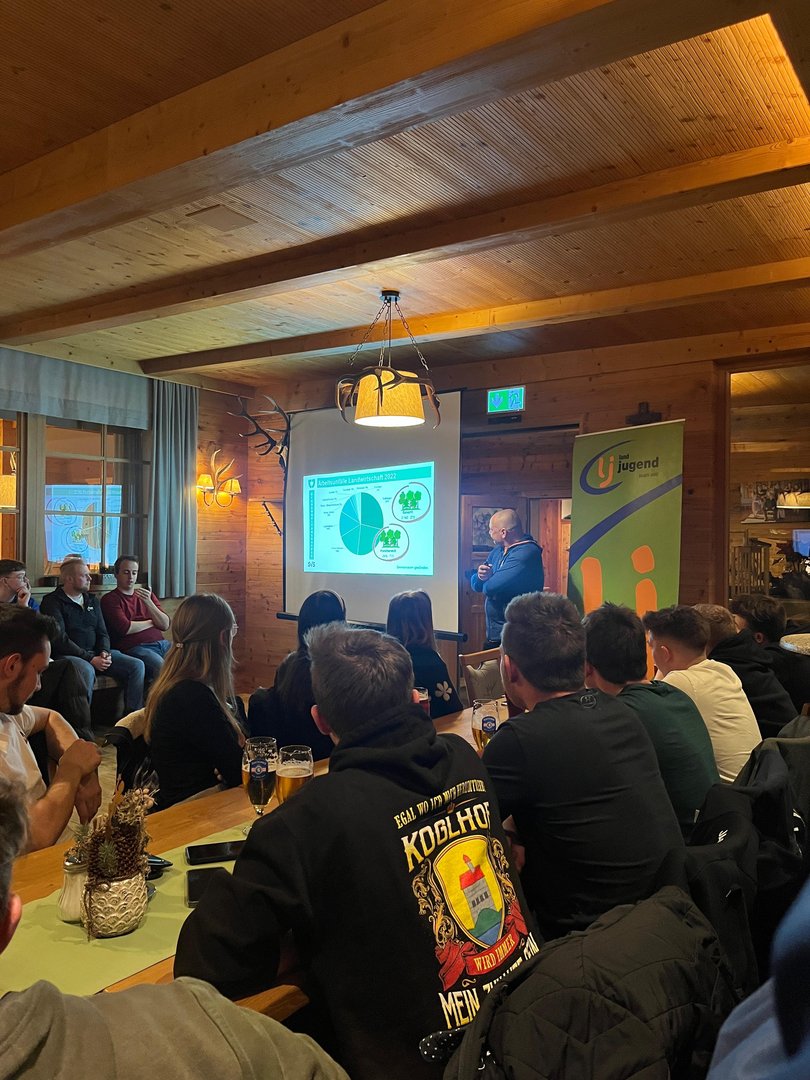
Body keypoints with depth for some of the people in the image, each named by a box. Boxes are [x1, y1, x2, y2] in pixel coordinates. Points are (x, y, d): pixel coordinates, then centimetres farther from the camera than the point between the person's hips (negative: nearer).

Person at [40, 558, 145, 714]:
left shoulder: (92, 600, 19)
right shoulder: (52, 602, -3)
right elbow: (60, 639, -13)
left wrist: (105, 652, -5)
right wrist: (90, 659, -19)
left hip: (95, 653, 7)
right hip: (67, 654, -6)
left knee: (137, 665, -11)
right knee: (87, 671, -39)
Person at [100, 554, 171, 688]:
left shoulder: (147, 595, 22)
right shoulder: (110, 599, 5)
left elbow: (165, 625, 10)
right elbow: (125, 628, -9)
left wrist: (148, 602, -4)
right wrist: (151, 622, 7)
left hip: (162, 643, 6)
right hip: (135, 648, -6)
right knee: (163, 668, -34)